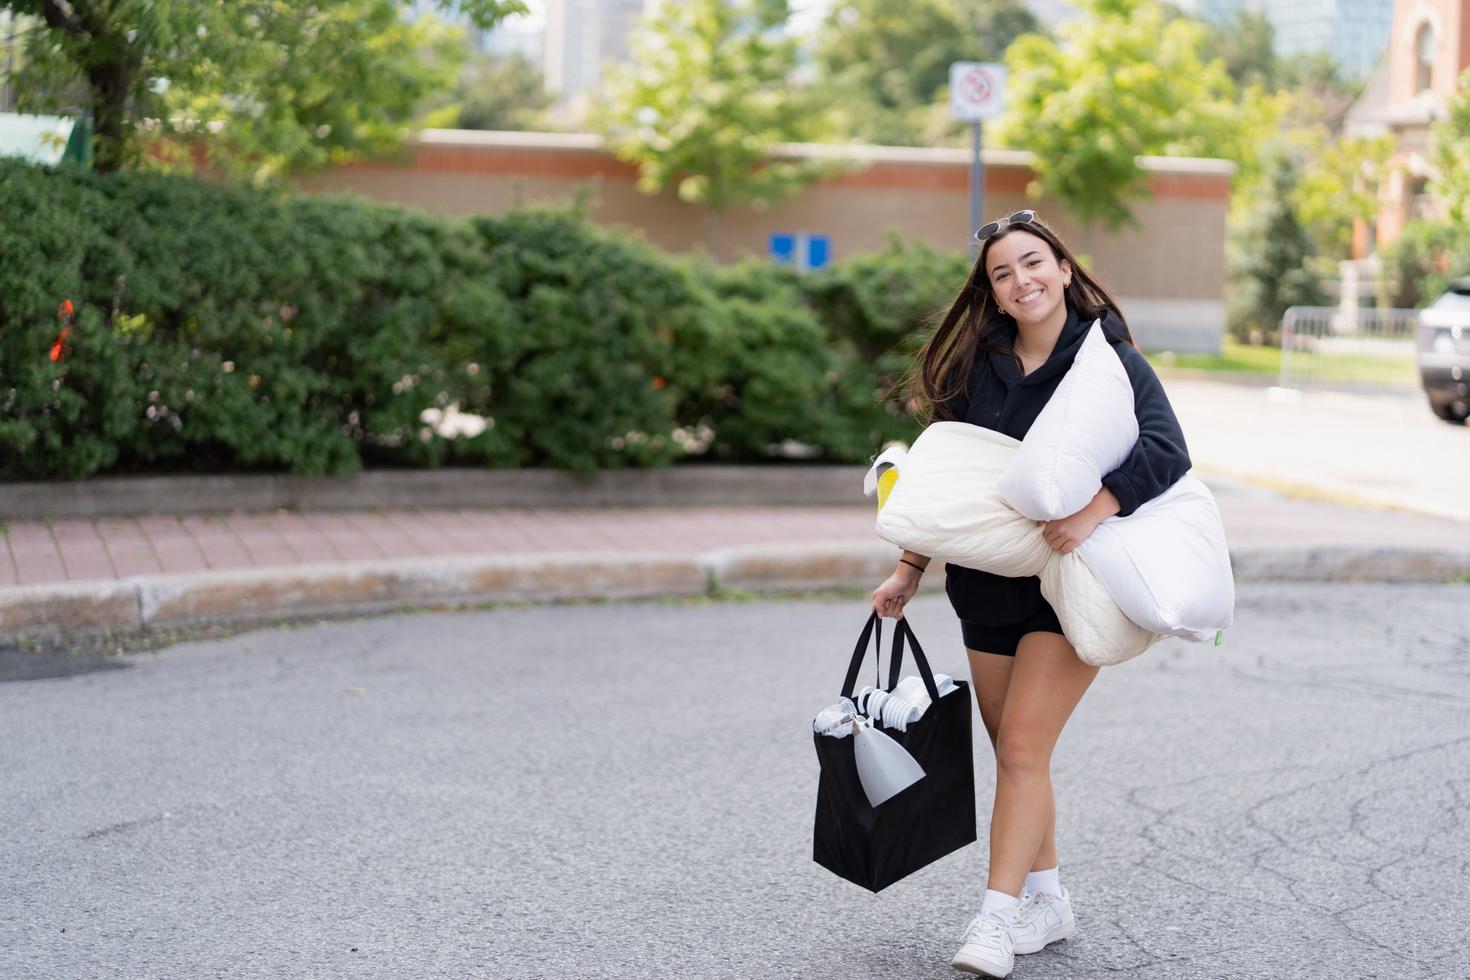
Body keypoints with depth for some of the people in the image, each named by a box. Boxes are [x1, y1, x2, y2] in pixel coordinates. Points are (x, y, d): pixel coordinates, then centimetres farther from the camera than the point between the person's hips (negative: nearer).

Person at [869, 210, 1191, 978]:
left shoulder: (1109, 359, -8)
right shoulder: (976, 365, 5)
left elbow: (1167, 451, -21)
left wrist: (1094, 510, -35)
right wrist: (911, 569, 9)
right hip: (989, 585, 5)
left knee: (1022, 746, -13)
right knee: (1014, 753, 10)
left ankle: (998, 916, -8)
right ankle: (1046, 900, 25)